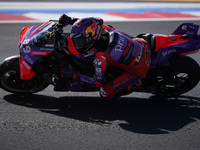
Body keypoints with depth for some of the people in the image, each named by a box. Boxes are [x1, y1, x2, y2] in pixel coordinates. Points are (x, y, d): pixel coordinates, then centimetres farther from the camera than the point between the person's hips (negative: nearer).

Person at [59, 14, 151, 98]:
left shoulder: (100, 59, -30)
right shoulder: (104, 29, -13)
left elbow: (98, 81, -14)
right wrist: (70, 20, 7)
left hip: (137, 70, -7)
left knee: (105, 92, -5)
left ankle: (135, 83, 7)